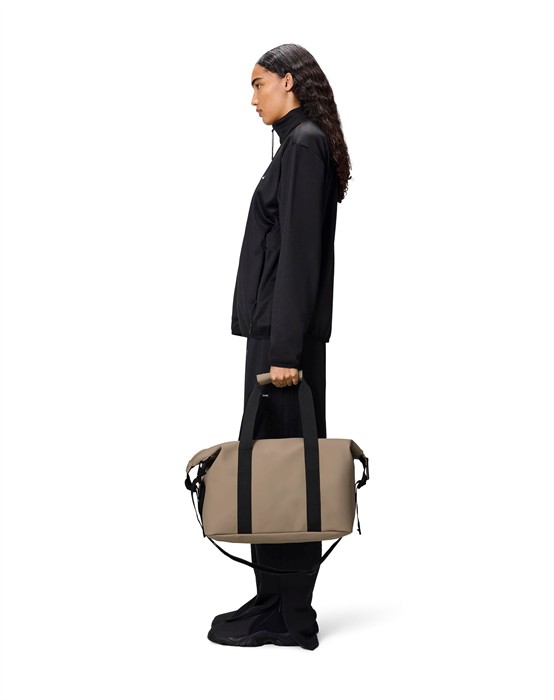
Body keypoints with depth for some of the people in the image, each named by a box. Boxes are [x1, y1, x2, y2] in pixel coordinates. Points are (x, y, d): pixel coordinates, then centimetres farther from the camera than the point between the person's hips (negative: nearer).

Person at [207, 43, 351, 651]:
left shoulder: (304, 143, -10)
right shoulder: (301, 143, 19)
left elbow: (299, 252, -18)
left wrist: (286, 348, -21)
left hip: (285, 333, -10)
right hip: (278, 329, 10)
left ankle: (288, 618, 4)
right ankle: (276, 601, 20)